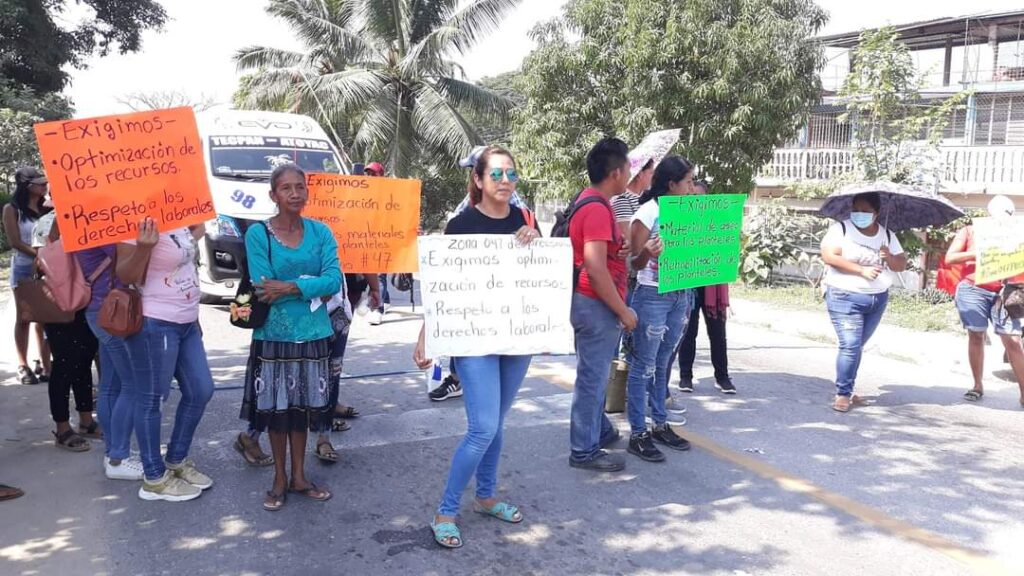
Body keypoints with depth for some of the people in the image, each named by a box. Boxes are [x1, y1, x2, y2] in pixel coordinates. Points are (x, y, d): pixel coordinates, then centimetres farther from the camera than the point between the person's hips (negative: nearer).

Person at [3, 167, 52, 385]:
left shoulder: (47, 209, 9)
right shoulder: (12, 209, -1)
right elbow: (16, 242, -8)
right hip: (24, 268, -3)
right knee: (24, 318, 2)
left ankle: (46, 366, 5)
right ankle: (23, 366, 9)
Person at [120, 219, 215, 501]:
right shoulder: (141, 225, -17)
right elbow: (126, 276, -20)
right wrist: (144, 247, -32)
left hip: (186, 322, 9)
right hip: (154, 324, -9)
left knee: (201, 390, 14)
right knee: (152, 399, 2)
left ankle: (177, 461, 30)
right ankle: (154, 479, 14)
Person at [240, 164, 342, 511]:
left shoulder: (321, 232, 0)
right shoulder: (258, 234, -8)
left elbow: (334, 280, -12)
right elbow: (264, 289, -15)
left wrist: (290, 288, -22)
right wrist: (313, 287, -13)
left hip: (313, 335, 2)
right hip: (273, 335, -2)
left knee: (302, 407, 13)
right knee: (276, 408, 10)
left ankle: (299, 477, 29)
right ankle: (279, 478, 27)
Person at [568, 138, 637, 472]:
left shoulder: (593, 202, 12)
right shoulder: (597, 209, -21)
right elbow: (595, 269, -27)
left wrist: (620, 247, 8)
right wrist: (623, 311, -19)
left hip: (595, 303, 10)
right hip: (597, 305, -10)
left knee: (595, 375, 21)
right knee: (592, 378, -1)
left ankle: (600, 431, 36)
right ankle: (584, 451, 10)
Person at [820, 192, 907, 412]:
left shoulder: (887, 235, 10)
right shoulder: (841, 229, -5)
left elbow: (901, 265, 9)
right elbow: (829, 256, -17)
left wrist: (890, 258, -14)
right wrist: (862, 270, -20)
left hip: (878, 300, 5)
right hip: (845, 297, -5)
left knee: (857, 346, 12)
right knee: (850, 345, -12)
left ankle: (847, 389, 23)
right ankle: (842, 394, -3)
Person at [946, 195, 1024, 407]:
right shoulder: (969, 231, 8)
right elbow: (949, 258, 0)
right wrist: (978, 253, -11)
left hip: (1002, 293, 1)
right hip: (972, 290, -1)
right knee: (976, 336, 4)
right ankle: (978, 386, 15)